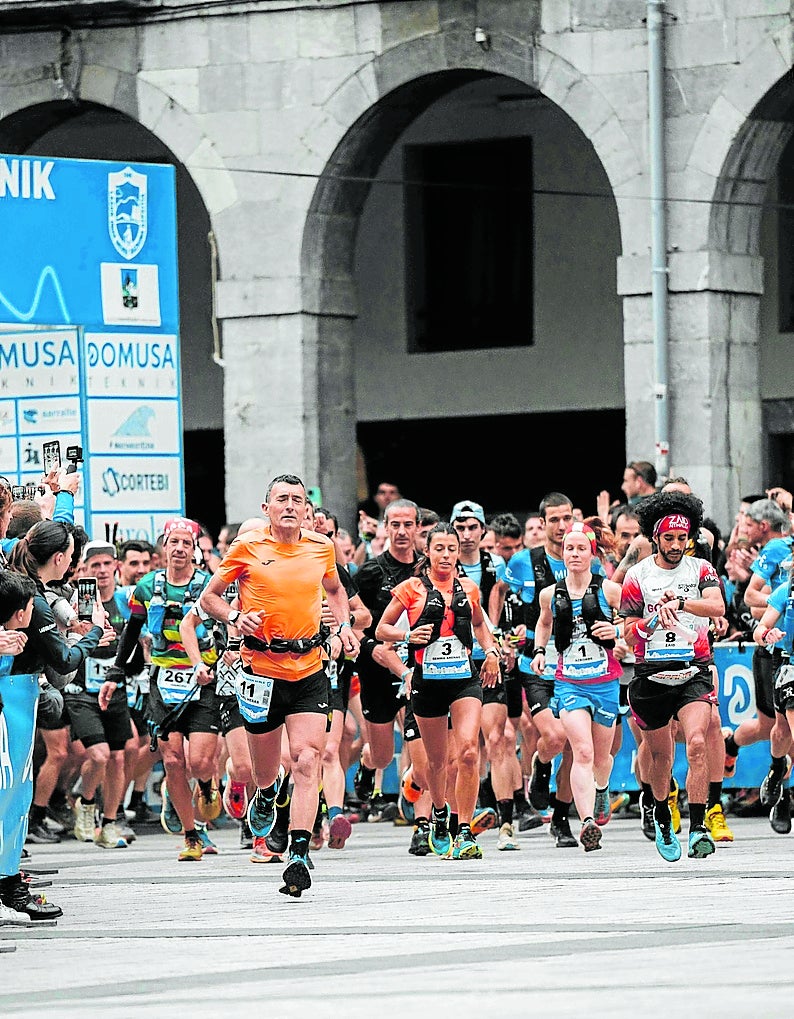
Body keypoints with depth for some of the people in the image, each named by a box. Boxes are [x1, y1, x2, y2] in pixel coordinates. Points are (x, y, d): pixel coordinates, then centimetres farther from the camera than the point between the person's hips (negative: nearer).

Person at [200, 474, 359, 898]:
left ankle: (299, 854, -19)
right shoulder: (248, 547, -3)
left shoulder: (321, 547, 6)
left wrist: (344, 625, 10)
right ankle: (265, 797, 49)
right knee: (265, 771, 11)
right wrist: (235, 617, -14)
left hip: (309, 670, 1)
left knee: (307, 760, -16)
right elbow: (210, 596, 6)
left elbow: (334, 590, 27)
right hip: (262, 669, -1)